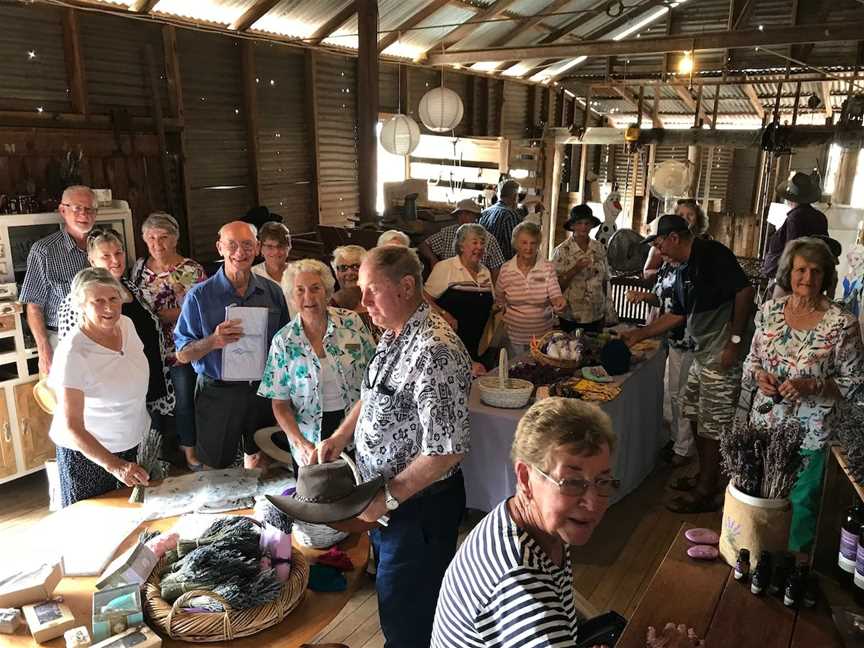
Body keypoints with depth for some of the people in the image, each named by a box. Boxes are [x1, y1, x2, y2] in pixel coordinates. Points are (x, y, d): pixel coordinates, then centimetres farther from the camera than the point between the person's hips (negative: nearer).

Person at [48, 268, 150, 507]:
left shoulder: (127, 324, -7)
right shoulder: (72, 353, -26)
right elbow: (71, 427, -26)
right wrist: (114, 465, -36)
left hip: (131, 442, 6)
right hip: (86, 451, -6)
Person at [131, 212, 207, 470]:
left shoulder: (192, 270, -11)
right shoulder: (140, 266, 5)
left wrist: (166, 314, -20)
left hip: (181, 349, -4)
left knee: (184, 400, 8)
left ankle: (189, 449, 28)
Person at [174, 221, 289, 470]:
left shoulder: (273, 292, 1)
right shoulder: (199, 296, -8)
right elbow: (182, 354, -7)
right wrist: (213, 341, -26)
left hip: (263, 390, 3)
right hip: (218, 393, -3)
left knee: (259, 463, 21)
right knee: (214, 470, 10)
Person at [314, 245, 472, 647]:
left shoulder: (434, 350, -28)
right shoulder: (393, 335, 2)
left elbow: (448, 449, -29)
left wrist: (389, 497, -21)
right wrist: (341, 436, 5)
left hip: (418, 504, -9)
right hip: (383, 494, 9)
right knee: (391, 592, 27)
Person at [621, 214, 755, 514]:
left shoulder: (712, 253, -14)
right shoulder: (686, 271, 15)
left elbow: (744, 291, -21)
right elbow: (677, 315, 21)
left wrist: (735, 341, -21)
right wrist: (639, 334, 19)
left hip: (723, 356, -9)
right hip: (702, 354, 10)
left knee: (712, 427, 1)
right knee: (695, 416, 18)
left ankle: (705, 494, 14)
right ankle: (703, 476, 34)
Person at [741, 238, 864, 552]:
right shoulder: (770, 310, -1)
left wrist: (812, 386, -21)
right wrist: (760, 375, -11)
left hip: (809, 434, -4)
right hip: (764, 424, 4)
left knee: (800, 504, 11)